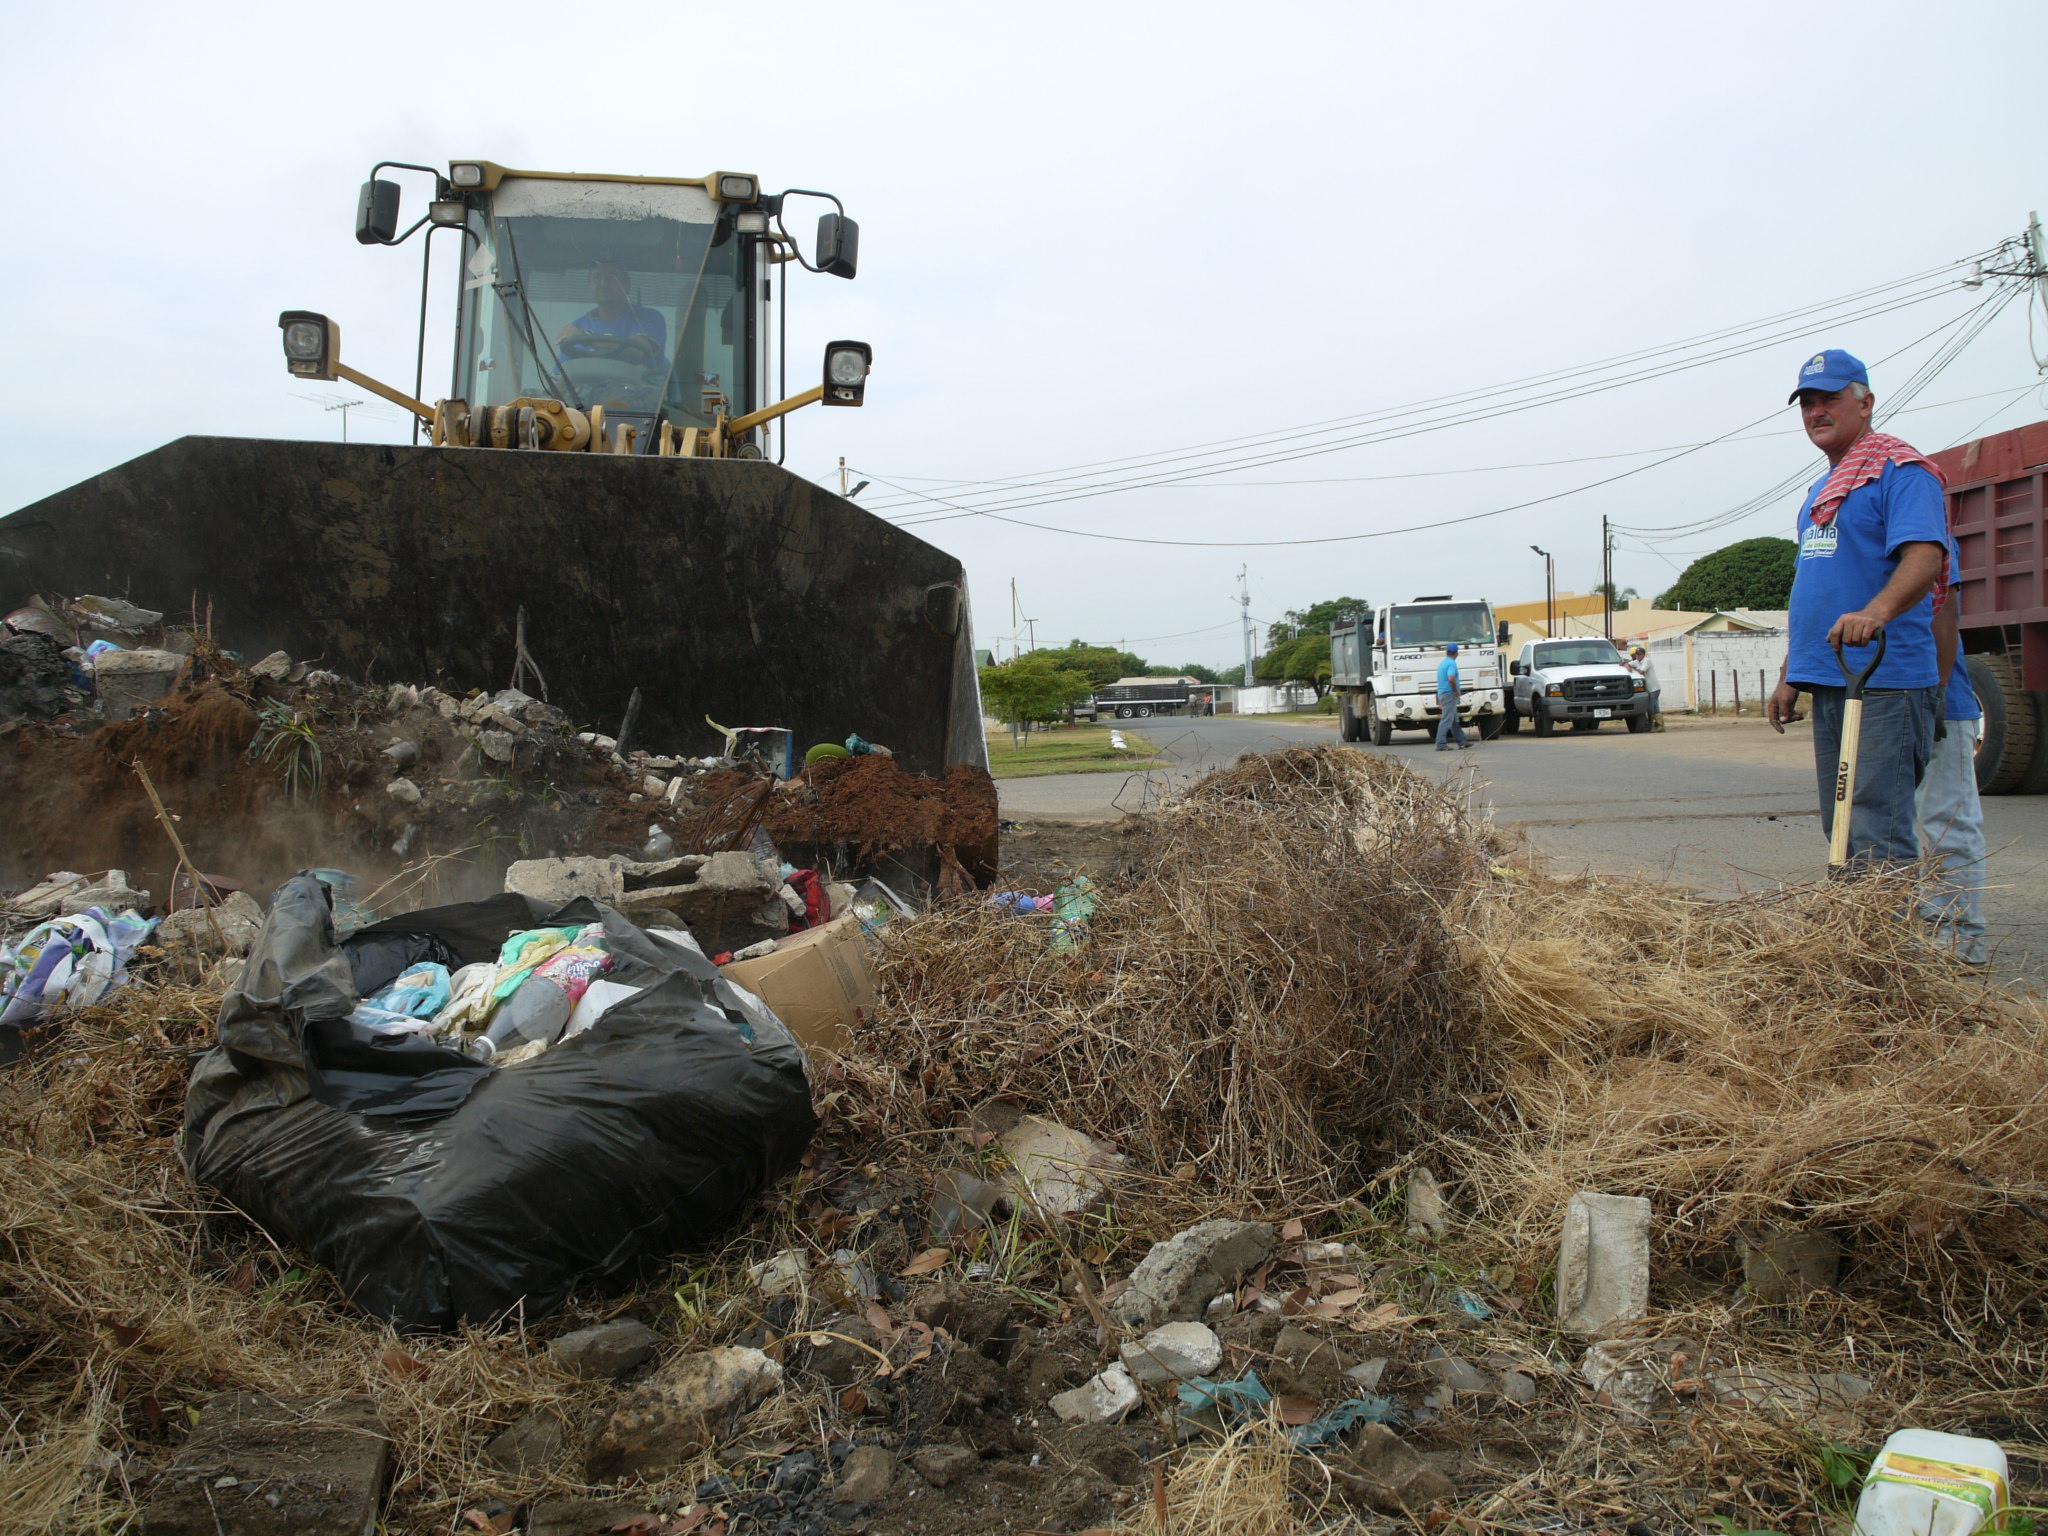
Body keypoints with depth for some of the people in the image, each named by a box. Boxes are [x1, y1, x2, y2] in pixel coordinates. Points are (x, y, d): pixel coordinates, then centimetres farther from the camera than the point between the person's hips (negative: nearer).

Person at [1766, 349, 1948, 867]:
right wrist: (1789, 675, 23)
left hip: (1885, 683, -9)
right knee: (1842, 832, 12)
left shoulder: (1900, 470, -6)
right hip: (1829, 684, 9)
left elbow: (1925, 557, -22)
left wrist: (1876, 613, -40)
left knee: (1878, 837, -11)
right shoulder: (1822, 490, 22)